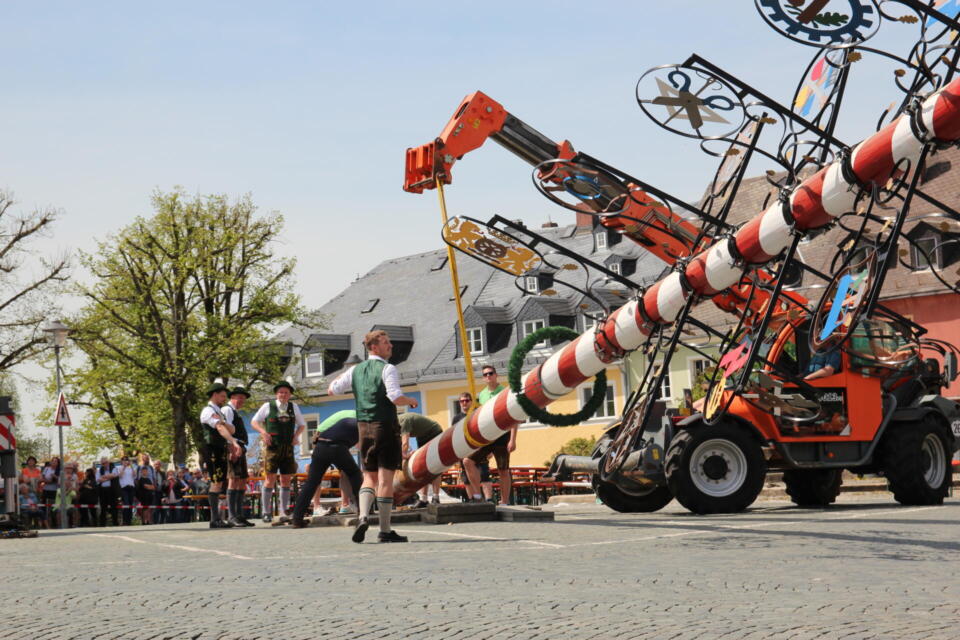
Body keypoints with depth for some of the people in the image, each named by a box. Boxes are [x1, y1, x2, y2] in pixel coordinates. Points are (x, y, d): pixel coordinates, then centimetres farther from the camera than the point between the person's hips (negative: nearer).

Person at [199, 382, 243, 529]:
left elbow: (231, 429, 17)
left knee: (219, 483, 8)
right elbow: (220, 429, -25)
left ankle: (216, 518, 11)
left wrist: (222, 421, -5)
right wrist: (234, 442, -36)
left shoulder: (219, 412, 24)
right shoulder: (208, 411, -9)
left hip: (222, 450, 10)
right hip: (212, 450, -10)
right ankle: (215, 519, -14)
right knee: (216, 483, -12)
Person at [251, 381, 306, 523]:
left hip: (288, 448, 3)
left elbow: (302, 424, 22)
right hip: (272, 447, -3)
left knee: (286, 480, 2)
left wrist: (296, 435, 3)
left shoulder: (293, 407, 11)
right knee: (270, 479, -7)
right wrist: (263, 431, -9)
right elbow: (254, 421, 9)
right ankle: (266, 512, 1)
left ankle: (283, 513, 6)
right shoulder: (268, 406, 2)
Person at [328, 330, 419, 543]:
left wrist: (342, 376, 32)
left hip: (364, 427, 5)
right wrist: (411, 401, 1)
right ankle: (385, 531, 0)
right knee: (385, 478, -2)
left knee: (369, 477, 15)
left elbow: (332, 390, 13)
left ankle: (363, 516, -9)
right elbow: (396, 397, -20)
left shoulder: (356, 370, 9)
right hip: (385, 426, -5)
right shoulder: (387, 369, -9)